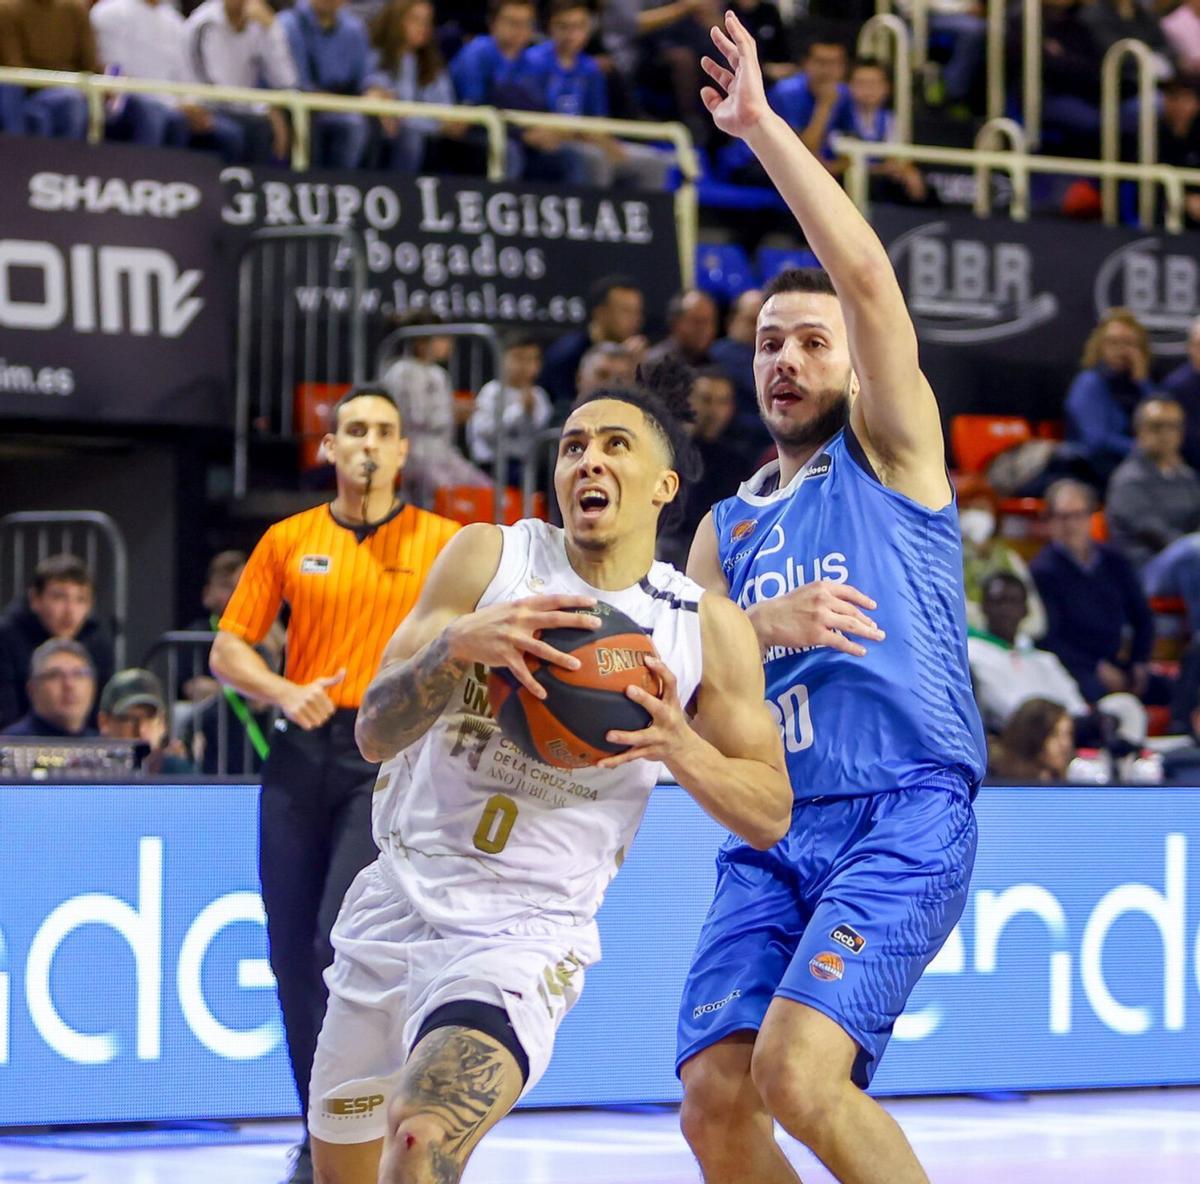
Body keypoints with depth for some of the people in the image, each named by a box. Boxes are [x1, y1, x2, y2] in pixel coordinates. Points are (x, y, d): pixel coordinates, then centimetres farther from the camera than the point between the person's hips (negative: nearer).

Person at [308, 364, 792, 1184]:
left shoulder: (708, 629, -2)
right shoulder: (491, 558, -2)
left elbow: (770, 814, 3)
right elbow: (375, 732, -7)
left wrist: (682, 750, -17)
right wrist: (459, 646, -27)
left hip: (524, 934, -3)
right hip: (395, 906, 3)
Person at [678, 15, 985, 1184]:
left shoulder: (890, 456, 8)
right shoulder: (726, 528, 23)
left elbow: (866, 273, -6)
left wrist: (762, 124, -5)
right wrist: (762, 627, -8)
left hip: (905, 813, -6)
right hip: (770, 835, 6)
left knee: (796, 1070, -24)